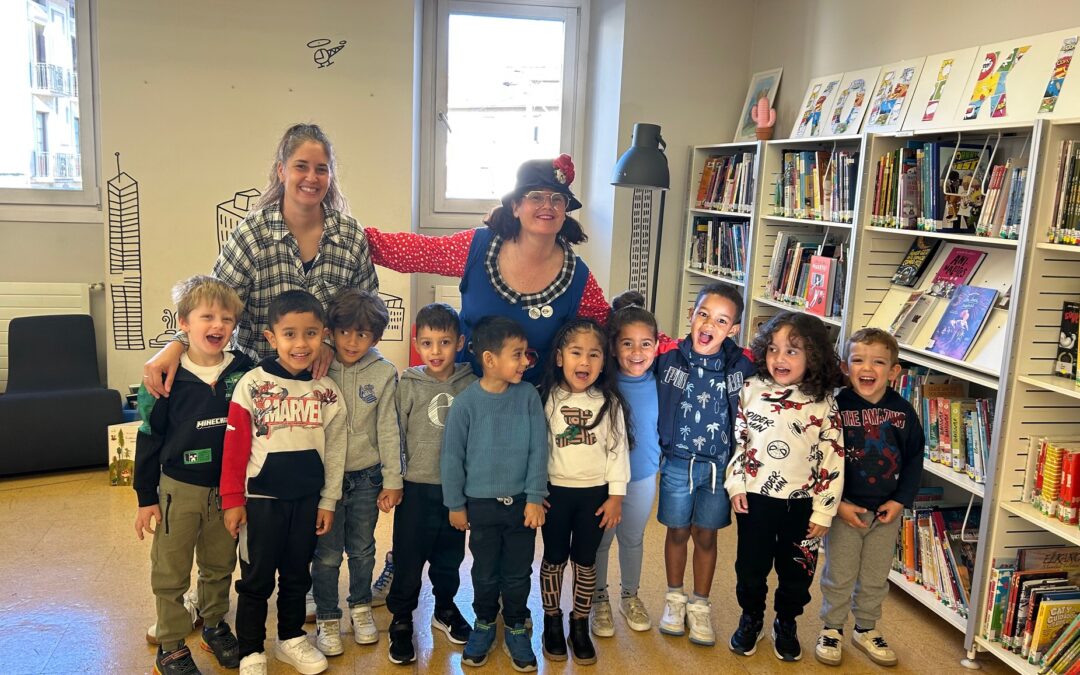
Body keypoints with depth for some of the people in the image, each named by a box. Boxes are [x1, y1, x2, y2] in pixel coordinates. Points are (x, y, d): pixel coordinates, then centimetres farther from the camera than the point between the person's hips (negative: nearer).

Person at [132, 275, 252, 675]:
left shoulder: (243, 372, -6)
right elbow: (148, 438, -4)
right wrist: (146, 497, -2)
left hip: (226, 490, 2)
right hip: (178, 489, -2)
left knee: (220, 568, 19)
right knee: (170, 574, 9)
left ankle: (215, 626, 39)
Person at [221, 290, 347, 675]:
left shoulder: (327, 391, -2)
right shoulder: (252, 385, -12)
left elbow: (334, 451, 4)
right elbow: (234, 448, -10)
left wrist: (328, 501, 5)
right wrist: (232, 500, -9)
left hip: (306, 499, 3)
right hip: (262, 498, -3)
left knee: (297, 575, 17)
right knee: (256, 579, 9)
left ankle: (291, 640, 35)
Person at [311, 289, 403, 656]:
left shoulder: (384, 373, -6)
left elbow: (388, 430, -2)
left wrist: (392, 481, -2)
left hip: (366, 477, 1)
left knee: (362, 549, 15)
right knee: (327, 553, 6)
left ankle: (361, 607, 37)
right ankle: (327, 619, 25)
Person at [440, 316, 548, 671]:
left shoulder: (528, 395, -9)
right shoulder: (466, 402, -14)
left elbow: (538, 449, -5)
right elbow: (452, 456, -6)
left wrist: (535, 498, -6)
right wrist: (455, 505, -1)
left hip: (522, 503, 1)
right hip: (481, 505, -1)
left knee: (518, 573, 14)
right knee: (485, 573, 16)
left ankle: (515, 628, 34)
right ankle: (484, 623, 38)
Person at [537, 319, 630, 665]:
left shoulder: (609, 402, -5)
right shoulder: (546, 398, -7)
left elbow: (617, 449, -1)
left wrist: (616, 495, -3)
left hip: (595, 493, 1)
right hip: (555, 491, 0)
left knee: (586, 561, 11)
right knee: (554, 559, 11)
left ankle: (580, 626, 25)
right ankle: (552, 623, 27)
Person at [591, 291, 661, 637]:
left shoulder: (657, 383, -11)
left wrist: (659, 460, 7)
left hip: (643, 476, 3)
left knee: (633, 538, 22)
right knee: (600, 540, 15)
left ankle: (630, 596, 43)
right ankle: (599, 600, 36)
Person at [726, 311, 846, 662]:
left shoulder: (823, 404, -9)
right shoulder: (751, 390, -5)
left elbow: (833, 459, -7)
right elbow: (737, 439, 3)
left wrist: (823, 511, -7)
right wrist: (735, 484, -2)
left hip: (802, 502, -1)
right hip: (755, 498, 1)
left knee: (796, 571, 15)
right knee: (751, 566, 15)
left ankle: (786, 625, 38)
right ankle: (750, 619, 38)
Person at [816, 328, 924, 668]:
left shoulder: (903, 411, -4)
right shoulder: (836, 407, -14)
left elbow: (914, 460, 3)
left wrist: (900, 501, -5)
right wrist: (838, 503, -15)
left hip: (887, 510, 3)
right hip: (844, 506, -3)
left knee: (876, 577, 17)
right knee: (839, 575, 9)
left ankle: (866, 629, 36)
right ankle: (832, 629, 28)